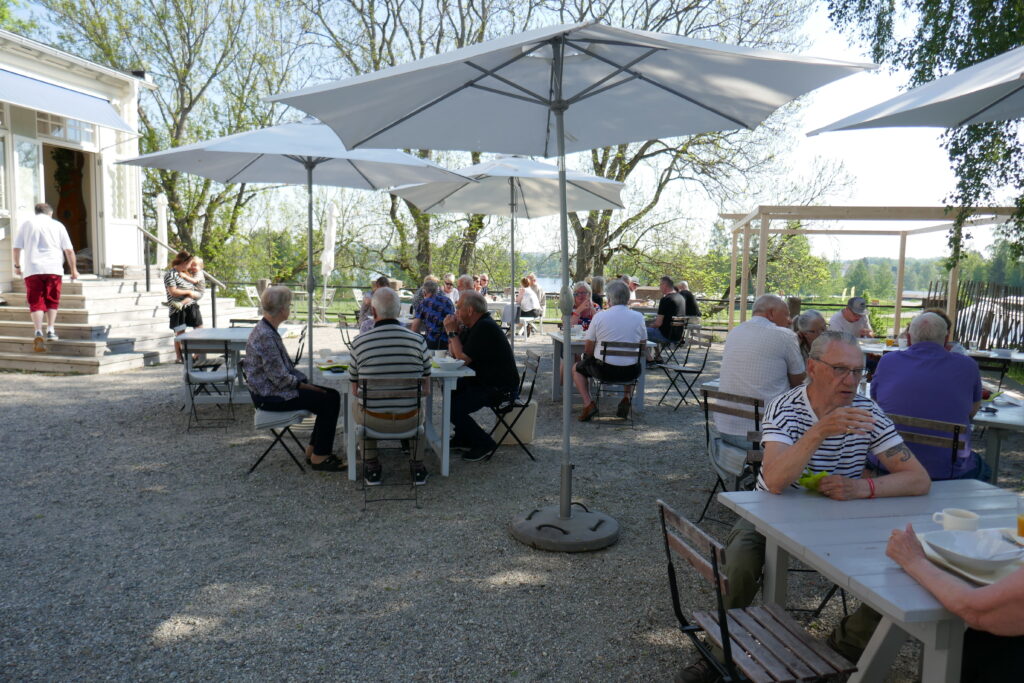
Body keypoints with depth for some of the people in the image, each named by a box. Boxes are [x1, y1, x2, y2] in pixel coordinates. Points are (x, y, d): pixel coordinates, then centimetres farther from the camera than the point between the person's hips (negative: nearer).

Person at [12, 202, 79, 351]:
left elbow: (17, 247, 10)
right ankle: (50, 331, 9)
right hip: (53, 269, 0)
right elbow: (69, 250, 6)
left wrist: (17, 265, 22)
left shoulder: (27, 224, 11)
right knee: (52, 301, 13)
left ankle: (38, 332, -16)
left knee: (36, 303, 0)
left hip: (32, 269, 0)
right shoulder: (58, 225, 9)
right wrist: (73, 269, 13)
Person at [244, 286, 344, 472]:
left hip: (273, 388, 10)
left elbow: (285, 366, 16)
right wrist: (306, 385, -11)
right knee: (330, 400, -14)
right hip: (270, 396, -10)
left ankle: (313, 449, 11)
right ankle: (319, 457, -4)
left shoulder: (267, 330, 10)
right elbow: (280, 378, -23)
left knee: (330, 395, 4)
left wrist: (304, 380, 6)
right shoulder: (265, 336, -23)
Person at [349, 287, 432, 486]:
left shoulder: (359, 342, -11)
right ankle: (417, 466, 34)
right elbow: (426, 389, 0)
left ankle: (372, 468, 35)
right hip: (409, 420, 1)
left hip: (372, 420, 0)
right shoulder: (419, 341, -10)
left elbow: (355, 391, 1)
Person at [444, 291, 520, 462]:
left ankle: (484, 443, 0)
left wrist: (453, 332, -12)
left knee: (455, 408, -19)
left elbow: (463, 358, -21)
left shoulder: (485, 328, -21)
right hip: (483, 380, 11)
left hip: (500, 388, -11)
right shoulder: (474, 326, 12)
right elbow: (454, 353, 14)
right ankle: (463, 438, 21)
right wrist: (453, 332, 0)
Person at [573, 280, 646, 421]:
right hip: (630, 373, 3)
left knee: (577, 368, 24)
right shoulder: (639, 317, -2)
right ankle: (627, 397, 16)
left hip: (604, 370, -3)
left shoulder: (599, 316, -8)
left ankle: (588, 403, 6)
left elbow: (588, 351, -2)